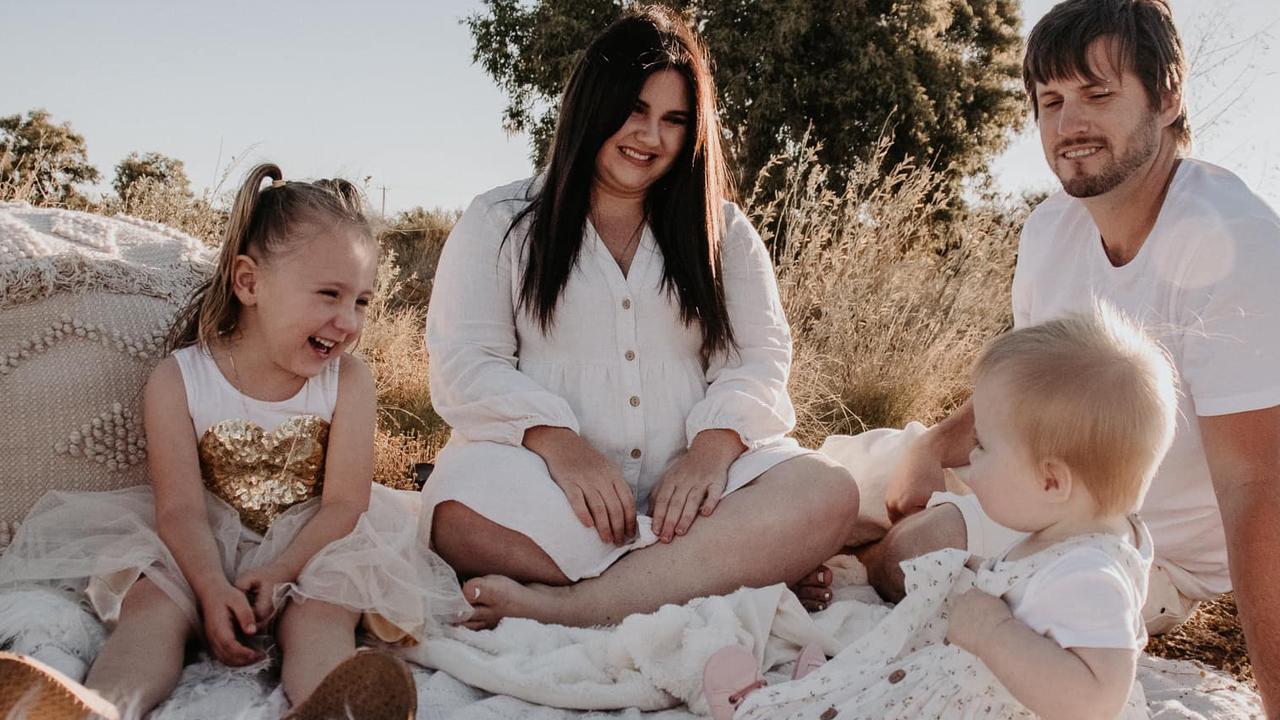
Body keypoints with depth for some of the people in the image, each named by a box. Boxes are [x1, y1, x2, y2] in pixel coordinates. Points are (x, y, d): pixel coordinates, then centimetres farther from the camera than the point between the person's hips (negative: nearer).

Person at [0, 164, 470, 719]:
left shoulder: (347, 379, -5)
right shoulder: (179, 380, -8)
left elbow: (343, 502, -10)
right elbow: (181, 507, -15)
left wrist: (279, 571, -26)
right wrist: (214, 589, -33)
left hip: (310, 546, -1)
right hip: (203, 549, 1)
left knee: (321, 611, -31)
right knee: (153, 606, -27)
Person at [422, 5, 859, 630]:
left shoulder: (723, 232, 19)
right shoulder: (499, 222, 11)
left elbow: (761, 356, 9)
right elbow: (463, 363, 0)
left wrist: (713, 446, -14)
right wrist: (557, 442, -18)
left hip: (688, 482, 3)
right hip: (549, 474, -2)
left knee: (828, 493, -27)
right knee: (465, 511, -36)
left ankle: (565, 607, -33)